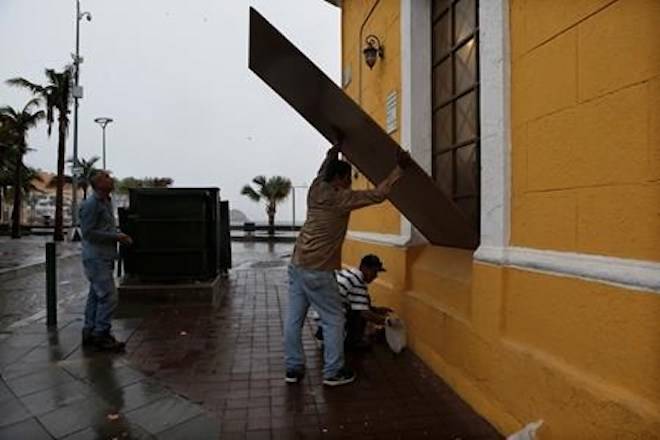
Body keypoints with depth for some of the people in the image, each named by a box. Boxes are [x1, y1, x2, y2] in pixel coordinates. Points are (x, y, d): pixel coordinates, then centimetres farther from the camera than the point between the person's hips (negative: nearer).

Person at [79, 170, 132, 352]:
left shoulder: (106, 202, 16)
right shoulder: (90, 204, -14)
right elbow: (88, 232, -18)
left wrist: (120, 234, 6)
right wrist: (116, 236, -17)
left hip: (105, 257, 10)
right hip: (96, 257, -10)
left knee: (96, 296, 16)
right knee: (108, 297, -9)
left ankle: (90, 333, 26)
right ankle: (101, 336, 1)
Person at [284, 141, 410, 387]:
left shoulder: (316, 189, 7)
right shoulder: (340, 199, -13)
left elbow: (327, 163, 26)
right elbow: (378, 195, -12)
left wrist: (338, 146, 35)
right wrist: (400, 168, -5)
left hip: (297, 264, 8)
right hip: (317, 271, -8)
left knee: (294, 318, 11)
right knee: (334, 320, 6)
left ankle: (293, 368, 22)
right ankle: (333, 373, 15)